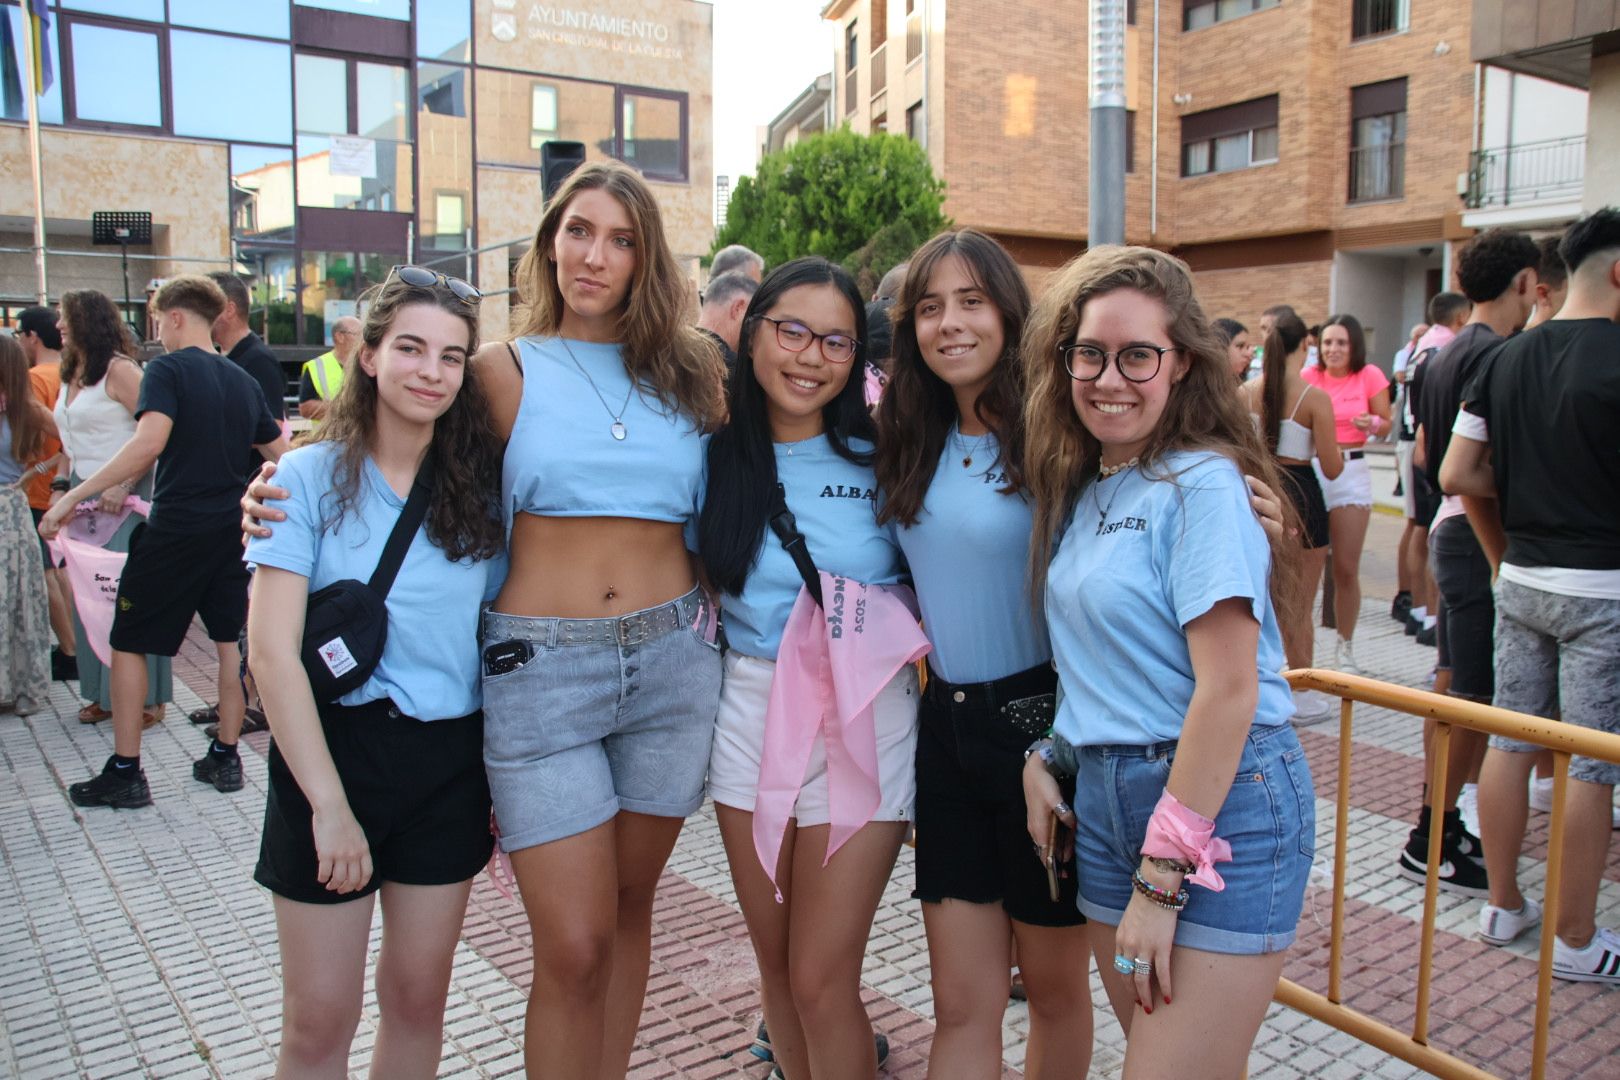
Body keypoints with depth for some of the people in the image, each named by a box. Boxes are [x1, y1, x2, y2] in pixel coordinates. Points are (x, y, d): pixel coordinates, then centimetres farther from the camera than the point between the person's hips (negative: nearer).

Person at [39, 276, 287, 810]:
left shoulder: (167, 369, -10)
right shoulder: (241, 380, 9)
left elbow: (149, 443, -25)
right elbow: (283, 454, 13)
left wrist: (74, 495, -23)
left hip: (175, 530, -6)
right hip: (232, 529, 6)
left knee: (128, 644, 7)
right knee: (230, 639, 13)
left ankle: (125, 772, 11)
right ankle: (225, 758, 19)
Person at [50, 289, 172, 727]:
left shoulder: (119, 370, -11)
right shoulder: (71, 375, 14)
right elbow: (70, 442, 22)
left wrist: (125, 485, -23)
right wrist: (60, 486, 10)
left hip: (125, 498, -8)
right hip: (83, 497, 8)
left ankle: (145, 697, 6)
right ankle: (105, 693, 20)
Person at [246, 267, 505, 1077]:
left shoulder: (480, 484, 2)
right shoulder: (311, 477, -7)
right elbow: (272, 652, -12)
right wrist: (329, 803, -16)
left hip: (452, 759, 3)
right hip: (337, 745, -2)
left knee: (417, 995, 14)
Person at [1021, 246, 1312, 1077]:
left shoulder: (1201, 485, -14)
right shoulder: (1082, 489, 9)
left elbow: (1229, 690, -19)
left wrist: (1161, 880, -17)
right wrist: (1046, 755, 2)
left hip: (1222, 803, -7)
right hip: (1103, 797, 7)